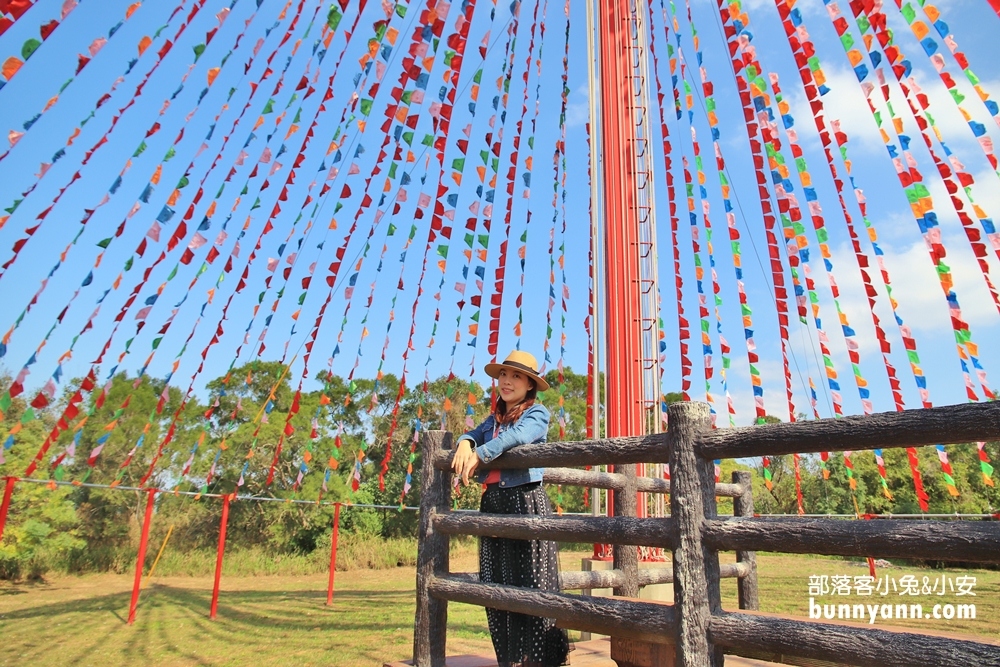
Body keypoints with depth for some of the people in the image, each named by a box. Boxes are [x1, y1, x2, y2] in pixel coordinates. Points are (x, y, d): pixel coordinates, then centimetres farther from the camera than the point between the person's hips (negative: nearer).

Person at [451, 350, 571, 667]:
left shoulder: (536, 412, -1)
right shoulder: (494, 418, 19)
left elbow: (518, 435, -19)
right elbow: (474, 434, 9)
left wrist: (479, 454, -22)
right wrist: (464, 443, -14)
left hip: (526, 501, -7)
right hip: (493, 502, 7)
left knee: (530, 581, -5)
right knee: (496, 583, 9)